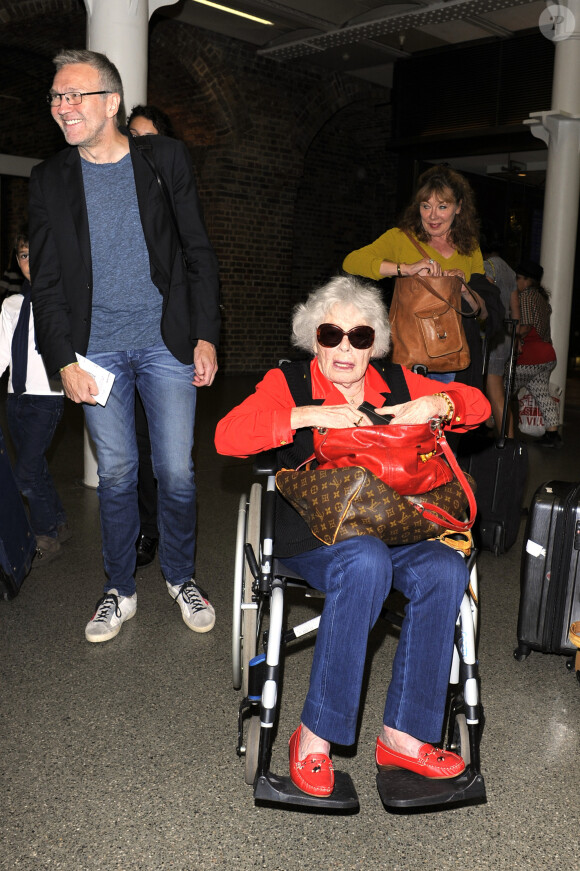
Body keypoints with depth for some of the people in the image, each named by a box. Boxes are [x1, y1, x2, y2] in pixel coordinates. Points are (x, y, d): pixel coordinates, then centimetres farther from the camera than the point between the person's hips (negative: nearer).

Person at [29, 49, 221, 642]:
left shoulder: (166, 158, 2)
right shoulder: (49, 180, 5)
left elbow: (198, 253, 3)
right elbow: (45, 283, 4)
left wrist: (206, 336, -2)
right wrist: (64, 359, -6)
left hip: (168, 342, -1)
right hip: (97, 348, 1)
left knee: (176, 471, 3)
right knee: (116, 471, 7)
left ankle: (180, 576, 26)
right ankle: (120, 591, 24)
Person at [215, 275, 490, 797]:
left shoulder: (397, 383, 15)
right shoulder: (288, 383, 5)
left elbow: (478, 405, 14)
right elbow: (228, 436, -11)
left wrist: (434, 405, -8)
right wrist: (309, 415, -21)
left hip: (395, 528, 4)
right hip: (314, 533, -4)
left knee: (446, 570, -26)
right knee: (367, 562, -36)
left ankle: (403, 735, -17)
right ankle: (314, 737, -25)